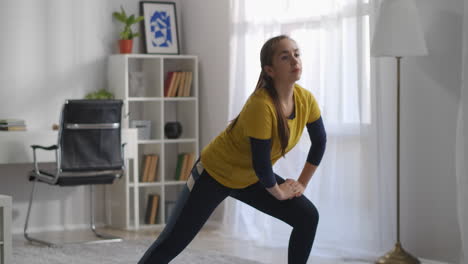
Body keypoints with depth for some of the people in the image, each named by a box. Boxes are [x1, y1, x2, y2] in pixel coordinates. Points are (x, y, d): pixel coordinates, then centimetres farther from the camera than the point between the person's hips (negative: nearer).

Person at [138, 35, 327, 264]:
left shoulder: (305, 100, -14)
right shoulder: (261, 105, -35)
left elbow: (319, 142, 3)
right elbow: (261, 163, -30)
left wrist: (302, 183, 3)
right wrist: (278, 192, -13)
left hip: (251, 179, 7)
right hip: (215, 172, -7)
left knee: (308, 217, -3)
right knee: (172, 242, -4)